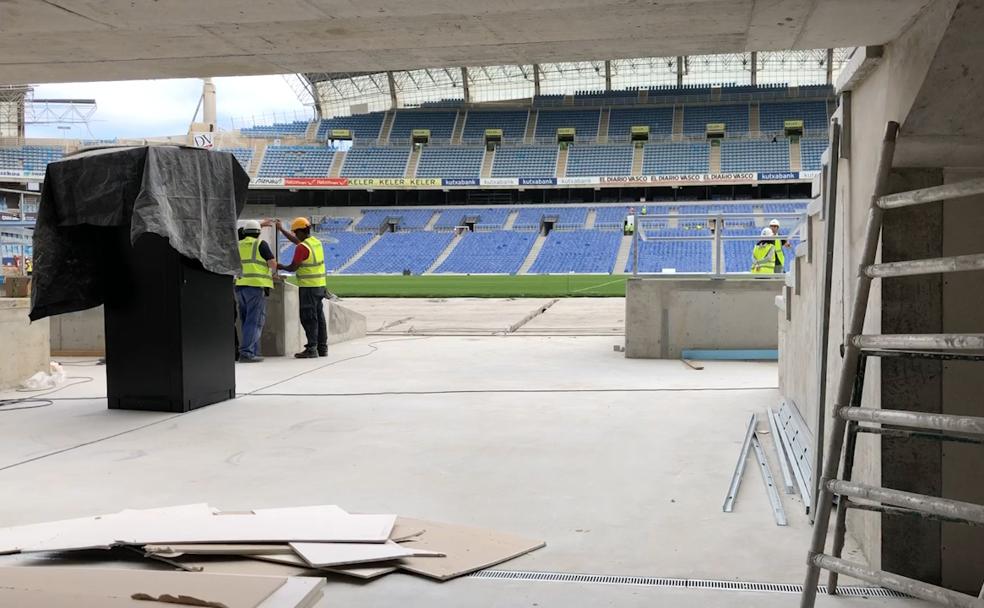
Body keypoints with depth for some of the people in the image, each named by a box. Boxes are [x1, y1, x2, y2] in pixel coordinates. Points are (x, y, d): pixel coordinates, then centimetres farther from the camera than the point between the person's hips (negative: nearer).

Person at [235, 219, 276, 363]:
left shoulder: (238, 245, 16)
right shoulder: (260, 244, -1)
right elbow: (273, 264, -3)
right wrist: (271, 271, 17)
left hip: (239, 286, 6)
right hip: (256, 286, -6)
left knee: (247, 320, 12)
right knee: (254, 321, -7)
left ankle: (254, 352, 13)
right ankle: (246, 353, -15)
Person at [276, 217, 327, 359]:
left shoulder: (302, 247, -16)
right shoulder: (316, 242, 10)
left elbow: (292, 268, -13)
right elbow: (295, 240, 26)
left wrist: (280, 266, 6)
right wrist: (281, 229, 31)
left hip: (308, 287, -8)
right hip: (320, 286, 8)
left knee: (308, 318, -5)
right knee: (319, 317, 11)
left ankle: (311, 349, -6)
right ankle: (322, 347, 14)